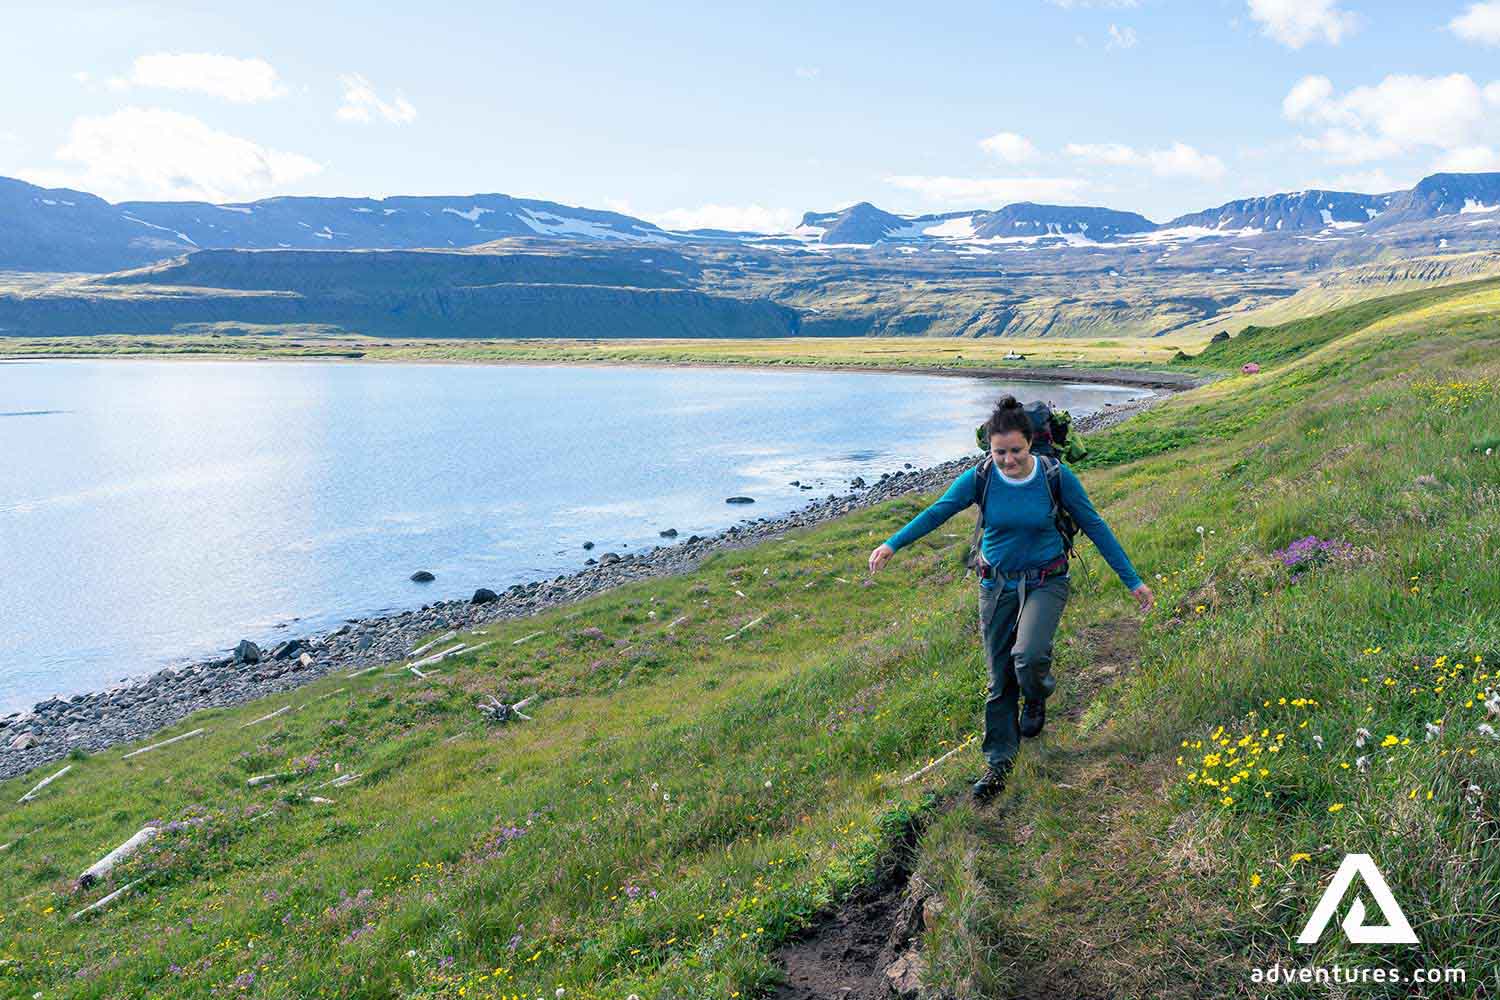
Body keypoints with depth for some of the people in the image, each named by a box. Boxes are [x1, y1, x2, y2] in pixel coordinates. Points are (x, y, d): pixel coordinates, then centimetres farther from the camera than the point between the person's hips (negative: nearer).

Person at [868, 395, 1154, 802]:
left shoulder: (1057, 477, -14)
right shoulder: (979, 478, -12)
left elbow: (1094, 526, -6)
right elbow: (937, 512, -9)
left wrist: (1132, 581, -3)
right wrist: (892, 544, -23)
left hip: (1045, 582, -2)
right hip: (997, 584, 2)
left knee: (1028, 656, -26)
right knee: (1000, 678, 7)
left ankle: (1037, 696, 11)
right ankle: (1000, 762, 23)